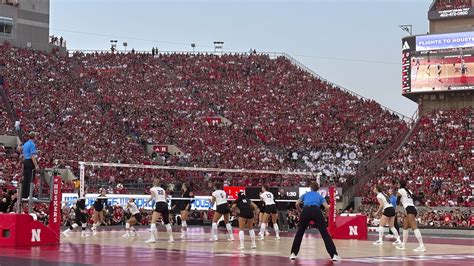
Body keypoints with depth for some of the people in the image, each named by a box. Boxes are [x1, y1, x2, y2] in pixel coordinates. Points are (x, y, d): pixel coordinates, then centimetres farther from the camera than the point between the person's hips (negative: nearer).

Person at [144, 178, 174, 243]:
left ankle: (152, 238, -24)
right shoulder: (163, 189, 23)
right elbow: (165, 198, 17)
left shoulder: (152, 189, 8)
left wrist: (146, 203, -5)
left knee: (153, 222, -9)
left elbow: (152, 197, -9)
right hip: (165, 204, 6)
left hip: (159, 204, -6)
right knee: (167, 223, 19)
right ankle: (171, 238, 20)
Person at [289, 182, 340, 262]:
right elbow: (327, 207, 14)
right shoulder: (319, 196, 29)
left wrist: (301, 210, 41)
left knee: (299, 233, 20)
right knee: (325, 234, 3)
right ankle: (334, 255, -5)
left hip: (306, 211, 1)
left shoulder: (305, 194, 31)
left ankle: (293, 253, 16)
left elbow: (297, 204, 23)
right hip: (316, 211, -1)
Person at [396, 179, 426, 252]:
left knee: (414, 227, -18)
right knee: (405, 227, 19)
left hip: (409, 209, -9)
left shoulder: (400, 190, 2)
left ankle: (422, 246, -29)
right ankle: (403, 245, 25)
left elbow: (397, 203, 7)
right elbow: (414, 199, 19)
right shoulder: (408, 190, 24)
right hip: (413, 209, 9)